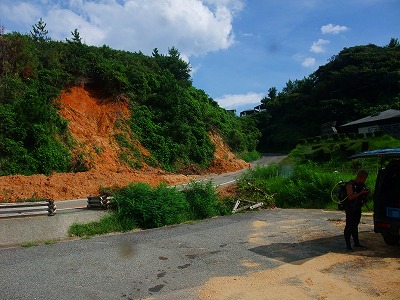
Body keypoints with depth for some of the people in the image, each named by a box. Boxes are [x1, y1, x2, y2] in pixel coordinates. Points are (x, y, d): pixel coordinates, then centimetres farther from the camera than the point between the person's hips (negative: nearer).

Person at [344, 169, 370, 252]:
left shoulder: (362, 185, 11)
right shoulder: (350, 184, -14)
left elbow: (363, 197, 19)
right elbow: (350, 197, -23)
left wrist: (366, 193, -1)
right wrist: (361, 193, -22)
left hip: (358, 208, 8)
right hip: (350, 209, -8)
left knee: (355, 226, 15)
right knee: (349, 226, -4)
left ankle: (356, 243, 24)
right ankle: (348, 245, 1)